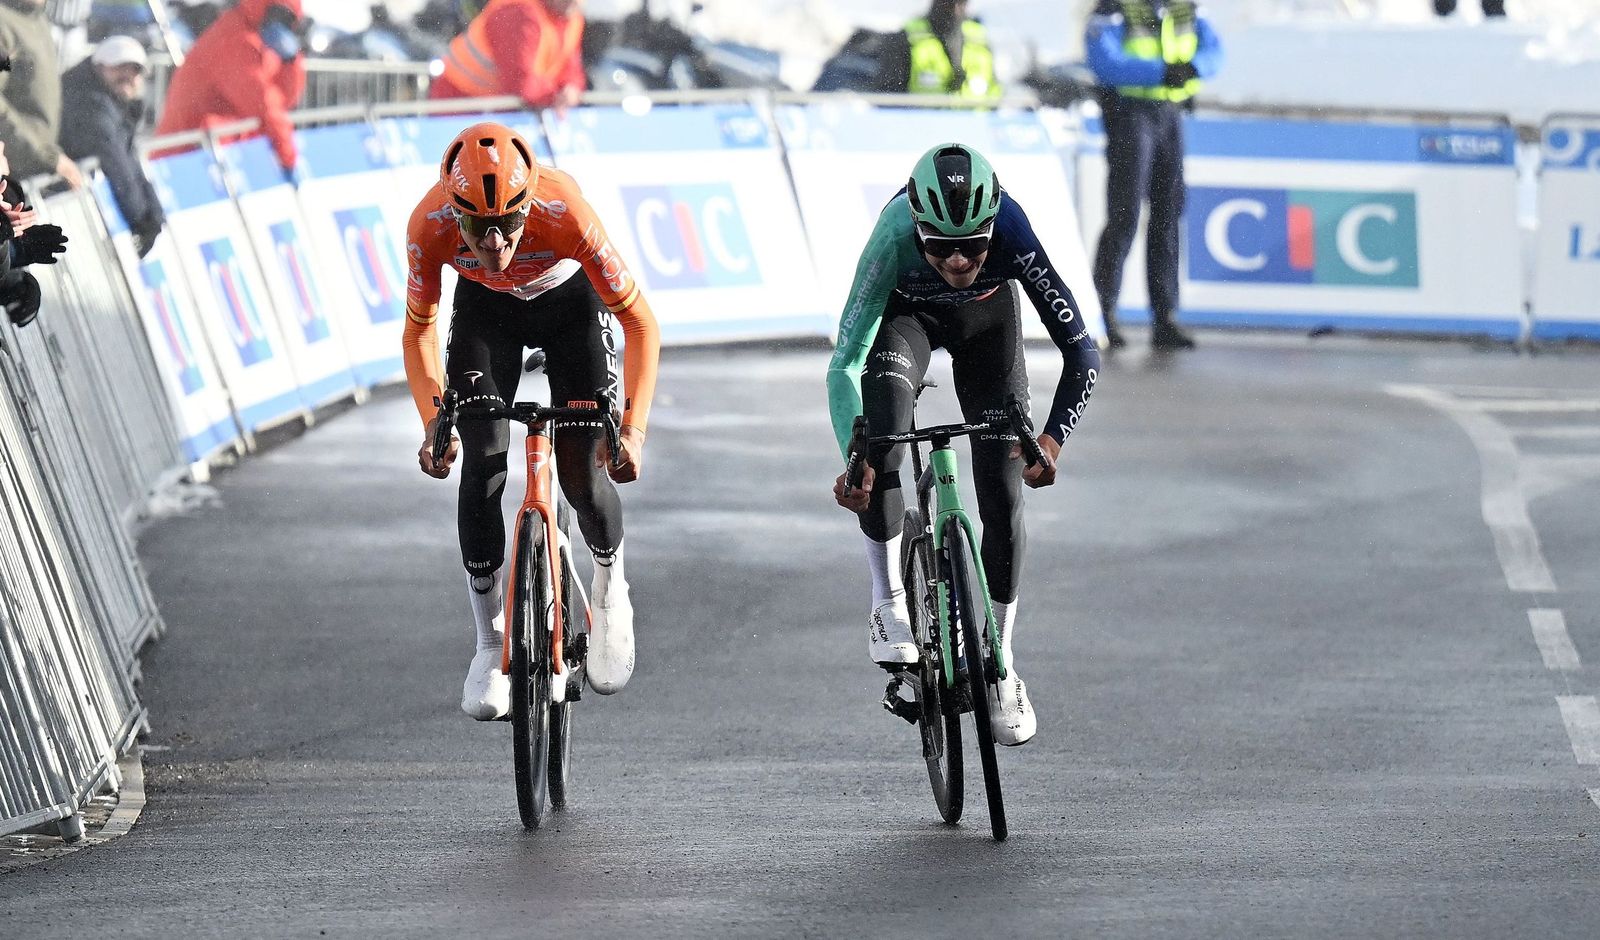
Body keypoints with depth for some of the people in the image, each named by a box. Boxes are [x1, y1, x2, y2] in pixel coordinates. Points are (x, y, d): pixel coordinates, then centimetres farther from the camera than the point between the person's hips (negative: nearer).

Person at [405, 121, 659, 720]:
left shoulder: (564, 212, -39)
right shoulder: (430, 225, -34)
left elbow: (640, 321, -30)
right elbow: (419, 329, -17)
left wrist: (632, 427, -40)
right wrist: (433, 423, -32)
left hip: (570, 301, -1)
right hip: (485, 308, 1)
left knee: (582, 474, -11)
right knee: (481, 467, -14)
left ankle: (610, 591, 22)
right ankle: (492, 644, 2)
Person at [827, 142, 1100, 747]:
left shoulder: (1012, 236, -39)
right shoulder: (895, 239, -40)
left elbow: (1081, 350, -34)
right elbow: (844, 364, -37)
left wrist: (1053, 437, -46)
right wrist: (854, 459, -49)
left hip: (987, 316, 1)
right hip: (908, 313, -1)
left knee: (1002, 496, -4)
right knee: (885, 391, -33)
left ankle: (999, 663, 15)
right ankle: (889, 604, -25)